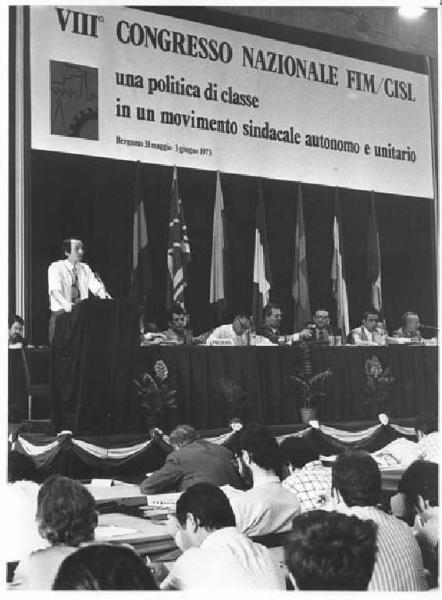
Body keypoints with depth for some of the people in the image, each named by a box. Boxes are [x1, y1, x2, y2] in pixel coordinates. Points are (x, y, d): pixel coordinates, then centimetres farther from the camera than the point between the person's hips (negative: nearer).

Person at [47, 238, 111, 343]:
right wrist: (65, 304, -38)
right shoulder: (56, 267, -3)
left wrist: (106, 297, -19)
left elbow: (97, 287, 3)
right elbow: (54, 290, -19)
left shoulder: (85, 268, 12)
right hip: (61, 313, -4)